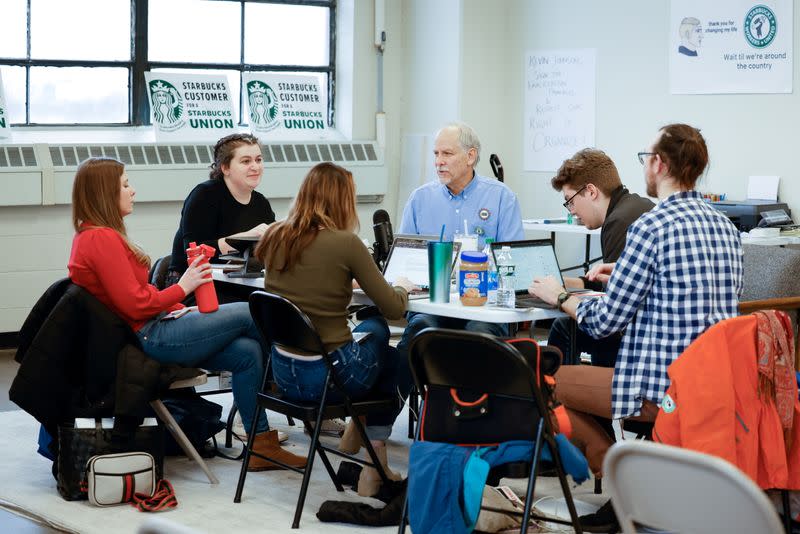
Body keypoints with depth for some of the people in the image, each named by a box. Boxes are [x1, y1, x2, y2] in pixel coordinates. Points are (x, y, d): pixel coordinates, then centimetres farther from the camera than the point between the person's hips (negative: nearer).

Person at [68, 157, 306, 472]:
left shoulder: (89, 236, 16)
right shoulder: (102, 239, -17)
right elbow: (135, 304, -20)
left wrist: (180, 310, 10)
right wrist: (182, 288, -9)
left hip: (150, 331, 10)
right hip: (150, 337, -10)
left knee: (247, 352, 0)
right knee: (249, 314, -7)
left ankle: (261, 446, 2)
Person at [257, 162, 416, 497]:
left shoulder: (276, 238, 0)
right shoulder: (345, 243, -17)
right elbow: (394, 308, -10)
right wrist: (402, 287, 10)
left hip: (282, 374, 7)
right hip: (329, 375, -6)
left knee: (373, 328, 31)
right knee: (401, 362, 26)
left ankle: (358, 423, 38)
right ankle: (373, 457, 23)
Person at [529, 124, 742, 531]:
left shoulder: (651, 227, -15)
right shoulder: (725, 228, 9)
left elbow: (605, 321, -11)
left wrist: (559, 296, 7)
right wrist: (625, 276, 23)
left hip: (665, 390, -9)